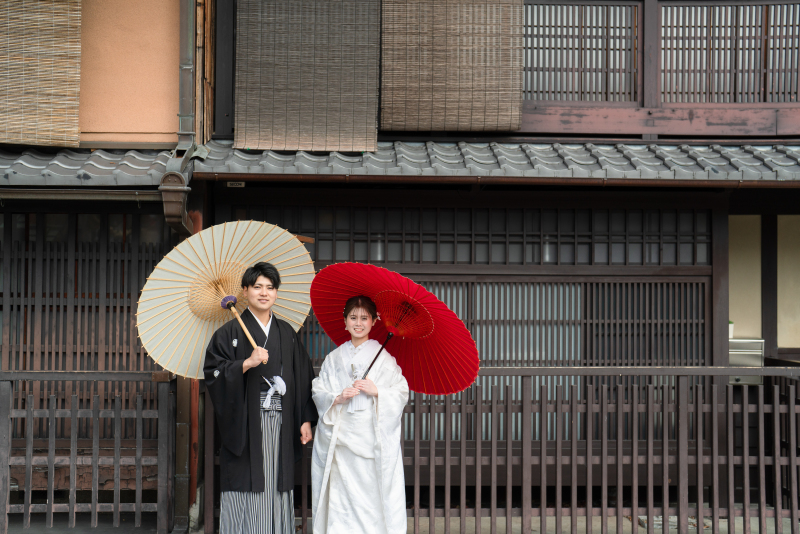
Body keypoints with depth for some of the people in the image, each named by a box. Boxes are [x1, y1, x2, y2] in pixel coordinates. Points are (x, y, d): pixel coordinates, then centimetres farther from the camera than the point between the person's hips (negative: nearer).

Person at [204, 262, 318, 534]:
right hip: (246, 428, -4)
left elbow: (304, 378, 15)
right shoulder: (230, 332, 2)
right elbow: (213, 373, -6)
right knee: (246, 496, -6)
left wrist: (306, 419, 8)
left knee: (276, 490, 4)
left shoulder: (287, 333, 14)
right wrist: (247, 364, -19)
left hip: (281, 427, 4)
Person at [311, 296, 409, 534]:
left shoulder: (383, 357, 4)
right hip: (340, 437, 2)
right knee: (340, 493, -1)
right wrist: (337, 398, -9)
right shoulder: (334, 358, 12)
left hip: (372, 440, -2)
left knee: (372, 493, -7)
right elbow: (318, 391, 9)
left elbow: (402, 392, 1)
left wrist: (377, 392, -14)